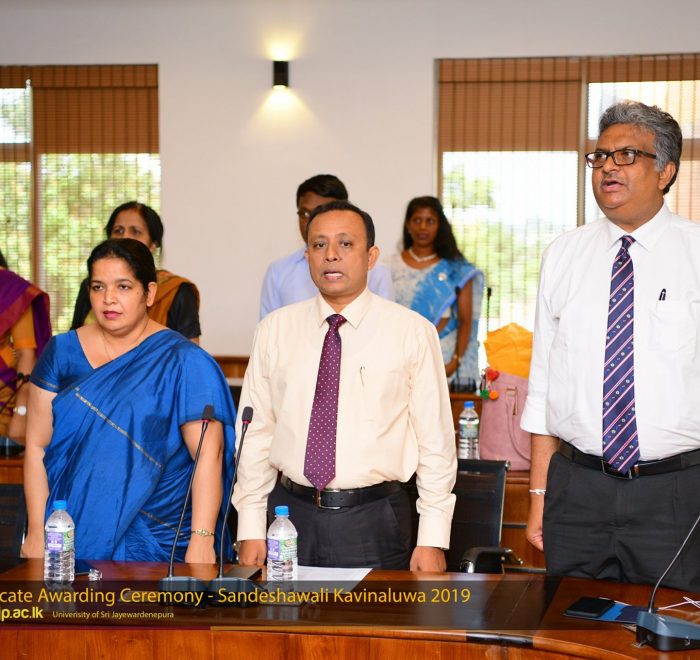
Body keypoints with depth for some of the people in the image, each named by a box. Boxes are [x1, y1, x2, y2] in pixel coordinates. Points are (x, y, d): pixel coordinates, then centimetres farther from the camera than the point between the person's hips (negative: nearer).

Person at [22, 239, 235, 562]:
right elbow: (37, 445, 3)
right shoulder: (62, 352, 4)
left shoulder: (183, 361, -6)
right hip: (74, 535, 3)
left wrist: (202, 539, -20)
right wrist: (37, 533, -3)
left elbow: (209, 452, -12)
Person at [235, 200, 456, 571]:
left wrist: (432, 540, -6)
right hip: (291, 512, 2)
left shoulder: (412, 332, -3)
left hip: (373, 523, -2)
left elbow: (435, 441, -2)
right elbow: (256, 433, 7)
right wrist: (251, 530, 3)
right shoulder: (274, 331, 5)